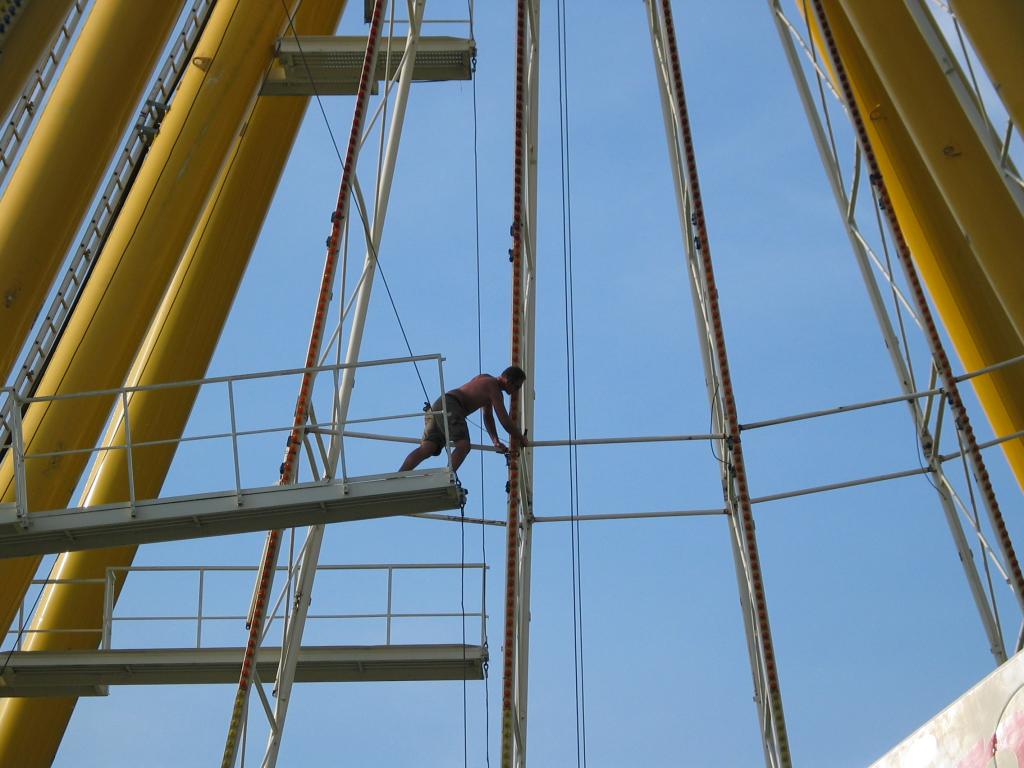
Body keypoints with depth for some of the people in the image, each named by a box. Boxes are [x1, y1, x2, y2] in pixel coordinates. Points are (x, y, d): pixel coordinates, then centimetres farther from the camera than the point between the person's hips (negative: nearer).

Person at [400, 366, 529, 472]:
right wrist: (520, 439, 13)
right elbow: (505, 420, -2)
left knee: (427, 448, -6)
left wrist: (496, 441, 29)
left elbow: (488, 417, 34)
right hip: (450, 407, -9)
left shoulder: (486, 379, 29)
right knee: (464, 445, -21)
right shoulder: (494, 389, -1)